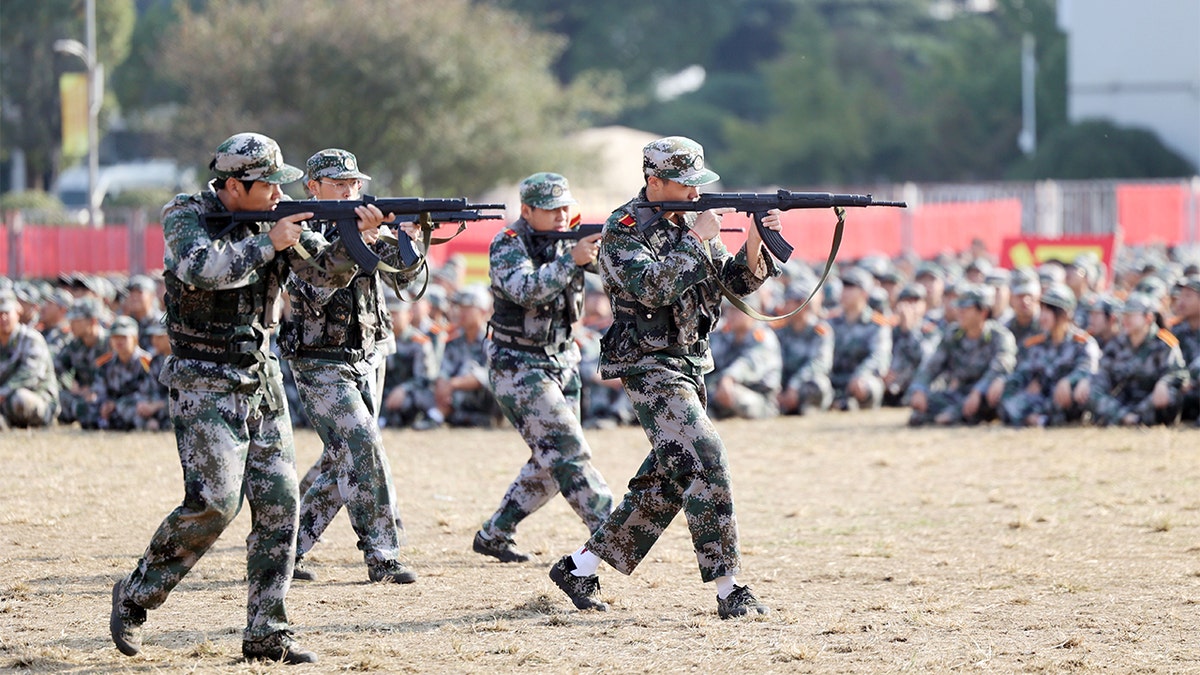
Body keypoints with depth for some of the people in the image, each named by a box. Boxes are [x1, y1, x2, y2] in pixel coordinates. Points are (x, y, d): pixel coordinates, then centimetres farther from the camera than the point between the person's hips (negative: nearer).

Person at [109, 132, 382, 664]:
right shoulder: (186, 216, -10)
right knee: (214, 504, -16)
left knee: (279, 504, -1)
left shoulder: (278, 219, 5)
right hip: (205, 387, -6)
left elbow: (327, 271, 1)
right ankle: (134, 597, 3)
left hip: (261, 383, 6)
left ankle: (265, 635, 4)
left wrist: (355, 239, -18)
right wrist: (268, 243, -25)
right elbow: (200, 269, -29)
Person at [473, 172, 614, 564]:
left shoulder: (570, 241, 4)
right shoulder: (507, 246, -13)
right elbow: (526, 289, -30)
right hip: (517, 365, -7)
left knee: (550, 462, 9)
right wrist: (571, 260, -39)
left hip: (562, 361, 7)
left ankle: (493, 534, 22)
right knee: (567, 449, -16)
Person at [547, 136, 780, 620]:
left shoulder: (690, 224, 12)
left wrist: (756, 240, -9)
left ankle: (580, 568, 19)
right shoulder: (624, 230, -11)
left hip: (689, 369, 9)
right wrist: (695, 239, -21)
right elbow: (651, 287, -26)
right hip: (651, 367, -9)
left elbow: (738, 281, 9)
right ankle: (730, 592, -18)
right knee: (705, 462, -18)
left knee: (666, 481, 10)